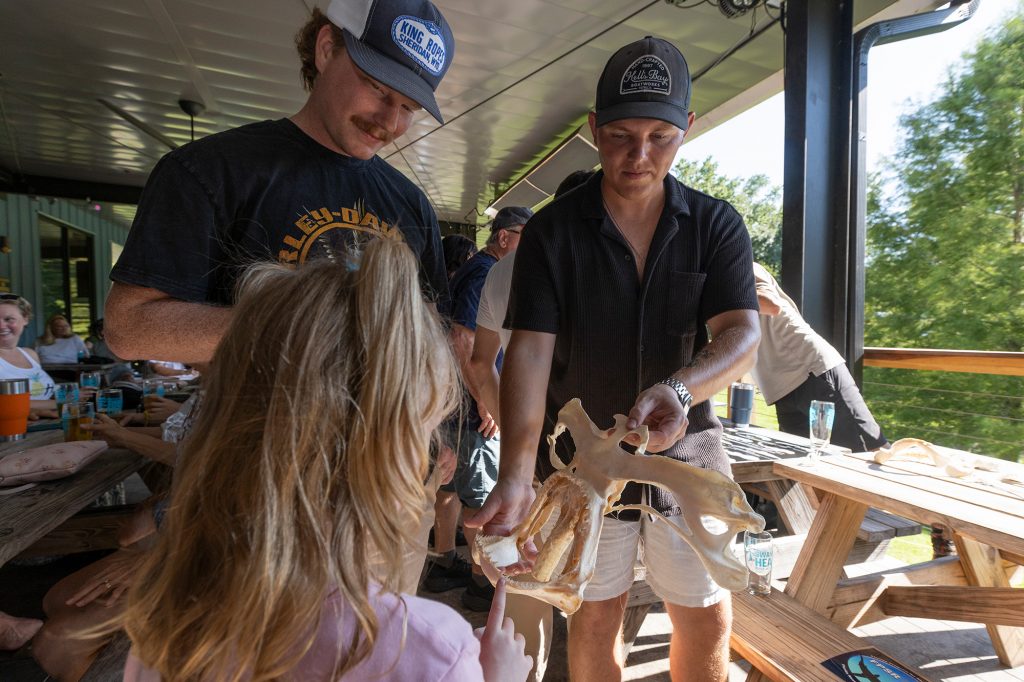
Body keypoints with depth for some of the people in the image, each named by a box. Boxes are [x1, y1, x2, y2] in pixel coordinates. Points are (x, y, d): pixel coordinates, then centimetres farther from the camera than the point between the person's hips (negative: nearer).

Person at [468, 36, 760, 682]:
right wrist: (516, 475, -29)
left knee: (708, 618, 14)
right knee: (595, 614, 14)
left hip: (687, 451, 2)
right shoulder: (552, 231, -8)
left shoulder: (716, 224, -2)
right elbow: (530, 350, -16)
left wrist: (678, 389, -35)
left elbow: (742, 335, -12)